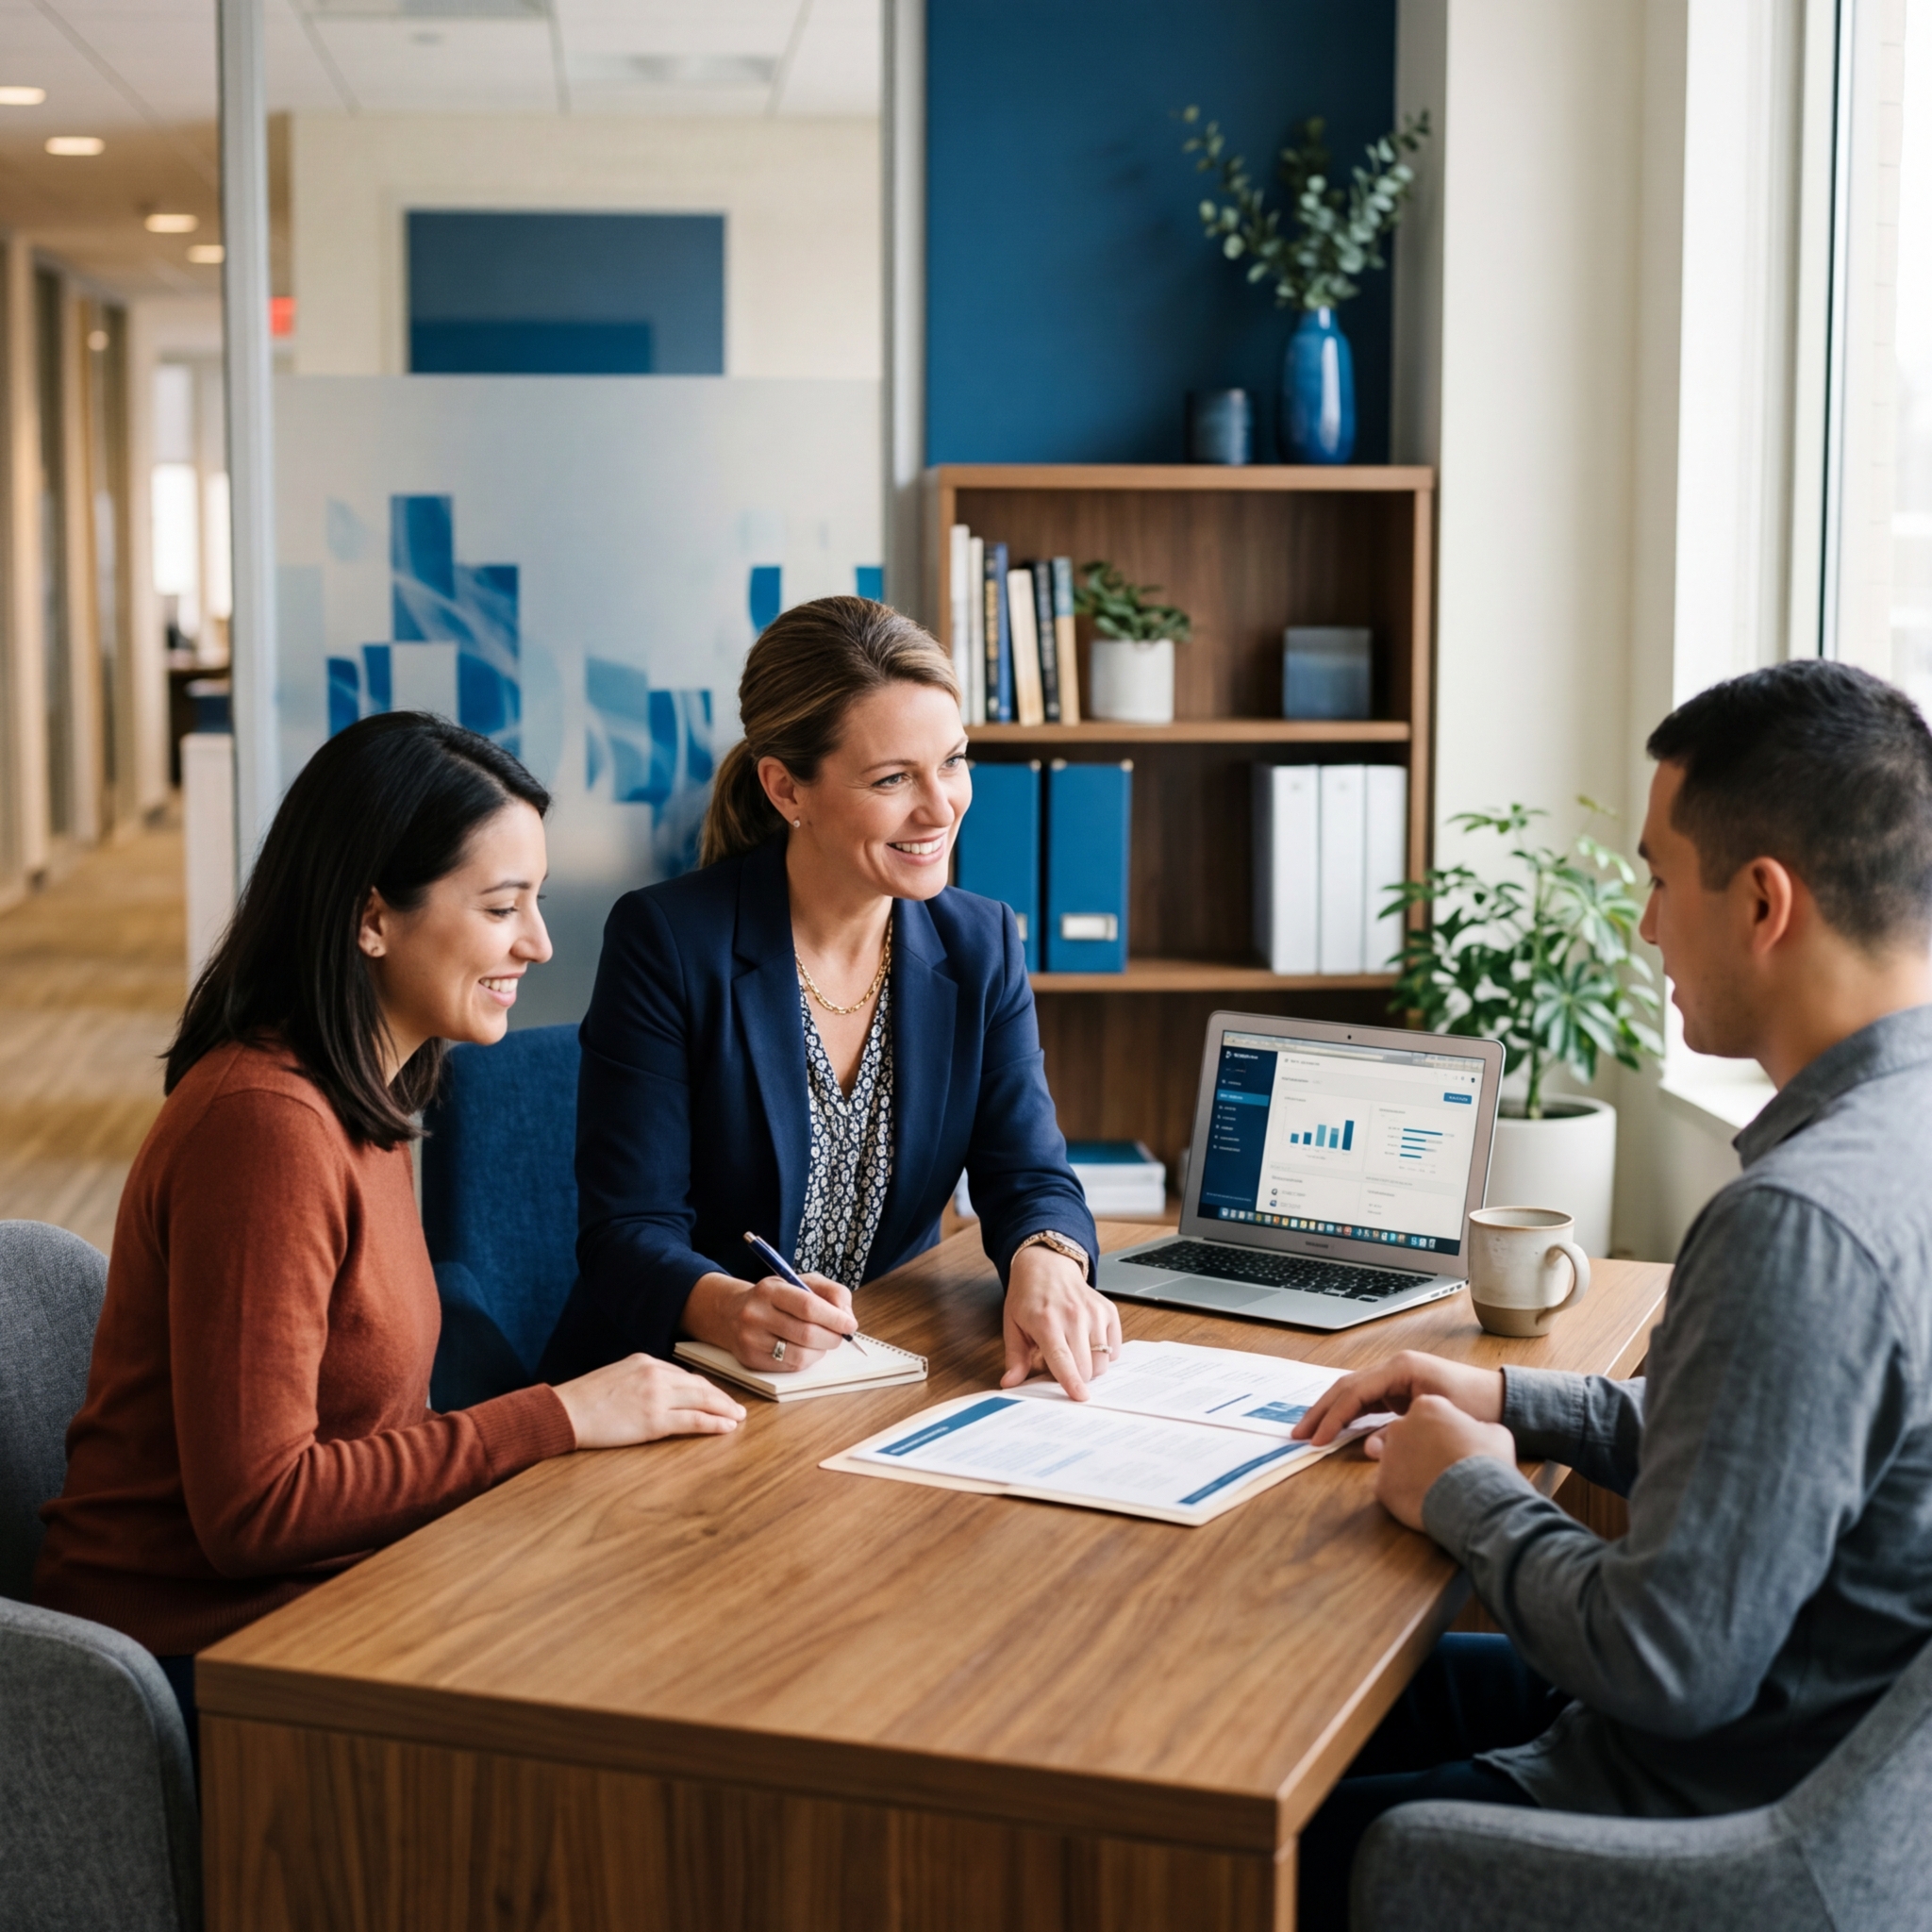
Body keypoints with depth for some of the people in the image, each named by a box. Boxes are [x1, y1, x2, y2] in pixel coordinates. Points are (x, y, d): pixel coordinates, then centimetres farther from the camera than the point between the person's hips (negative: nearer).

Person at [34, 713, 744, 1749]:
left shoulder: (356, 1100, 10)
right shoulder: (263, 1123, -21)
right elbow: (254, 1508, -22)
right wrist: (556, 1418, -17)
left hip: (305, 1605, 9)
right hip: (198, 1660, -9)